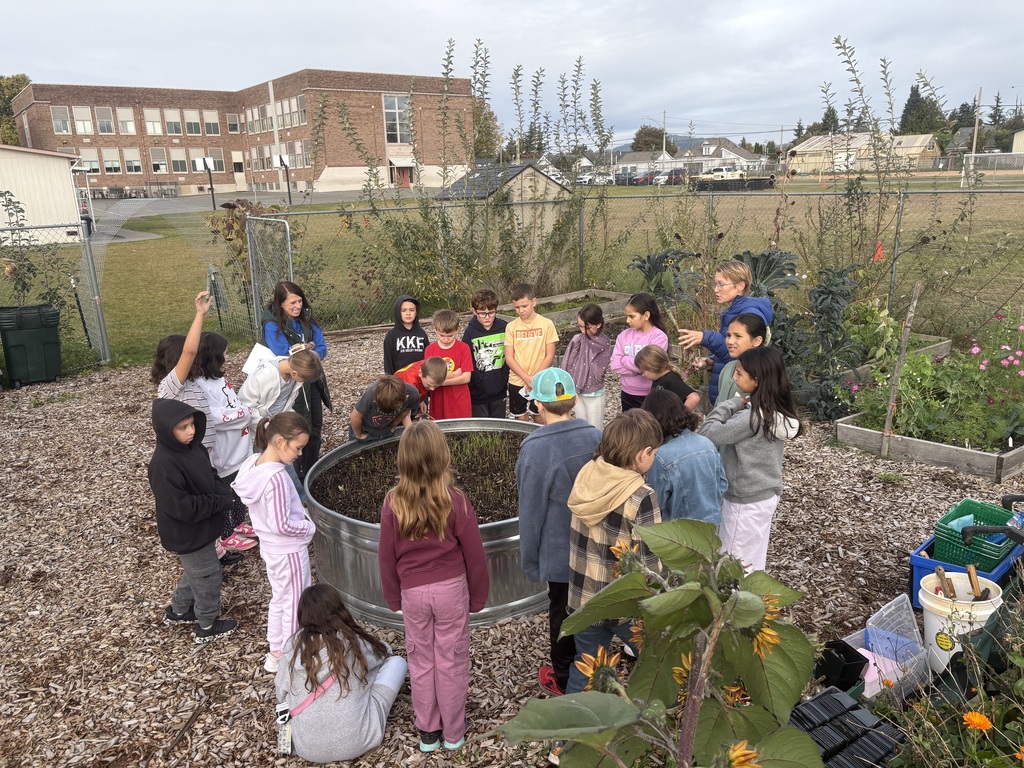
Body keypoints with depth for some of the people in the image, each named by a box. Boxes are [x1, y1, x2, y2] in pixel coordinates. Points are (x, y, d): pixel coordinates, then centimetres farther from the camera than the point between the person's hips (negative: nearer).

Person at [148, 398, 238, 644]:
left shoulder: (194, 448, -3)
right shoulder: (163, 464, -29)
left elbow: (211, 476, 11)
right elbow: (182, 508, -31)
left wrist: (224, 494, -10)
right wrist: (220, 503, -21)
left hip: (203, 527, 9)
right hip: (189, 535, -8)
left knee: (196, 572, 27)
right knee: (208, 577, 9)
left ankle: (178, 610, 49)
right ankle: (207, 627, 30)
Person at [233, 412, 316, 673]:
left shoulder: (253, 463, -6)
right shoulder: (276, 478, -32)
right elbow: (282, 525, -28)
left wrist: (300, 516, 5)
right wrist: (310, 527, -13)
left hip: (270, 547, 8)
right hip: (289, 551, -8)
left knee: (279, 599, 25)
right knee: (294, 605, 12)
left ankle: (275, 653, 41)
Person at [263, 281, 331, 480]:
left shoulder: (306, 318, 0)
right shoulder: (272, 326, -16)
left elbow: (322, 348, -3)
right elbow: (284, 356, -23)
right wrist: (309, 350, -11)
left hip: (313, 382, 6)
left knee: (315, 427, 17)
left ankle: (312, 472, 35)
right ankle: (296, 477, 19)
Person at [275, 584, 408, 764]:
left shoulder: (294, 645, -5)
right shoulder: (355, 641, -6)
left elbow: (281, 696, 6)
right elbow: (384, 652, 15)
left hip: (306, 747, 3)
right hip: (356, 741, -3)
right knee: (396, 662, 8)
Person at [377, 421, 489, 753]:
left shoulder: (393, 503, -13)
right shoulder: (456, 501, -18)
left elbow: (386, 557, -3)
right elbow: (473, 554, -9)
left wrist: (393, 597, 12)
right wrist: (478, 596, 6)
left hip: (413, 592, 1)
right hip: (451, 589, -1)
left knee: (421, 662, 18)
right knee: (451, 661, 14)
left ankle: (428, 731, 33)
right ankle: (453, 732, 29)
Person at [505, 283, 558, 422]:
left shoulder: (546, 324, -6)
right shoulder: (511, 327, -2)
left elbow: (549, 355, -6)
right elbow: (509, 358, -5)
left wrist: (535, 378, -13)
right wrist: (527, 378, -15)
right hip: (517, 382, 2)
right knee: (521, 421, 11)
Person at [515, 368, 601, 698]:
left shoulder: (535, 449, -24)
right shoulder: (597, 437, -10)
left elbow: (531, 510, -16)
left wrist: (530, 560, -3)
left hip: (560, 552, -4)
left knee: (562, 614, 15)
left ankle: (563, 680, 34)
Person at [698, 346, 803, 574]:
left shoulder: (752, 417, -29)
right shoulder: (778, 410, -1)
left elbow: (709, 434, -24)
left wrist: (733, 404, -19)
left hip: (746, 500, -9)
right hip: (766, 494, 9)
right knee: (754, 560, 23)